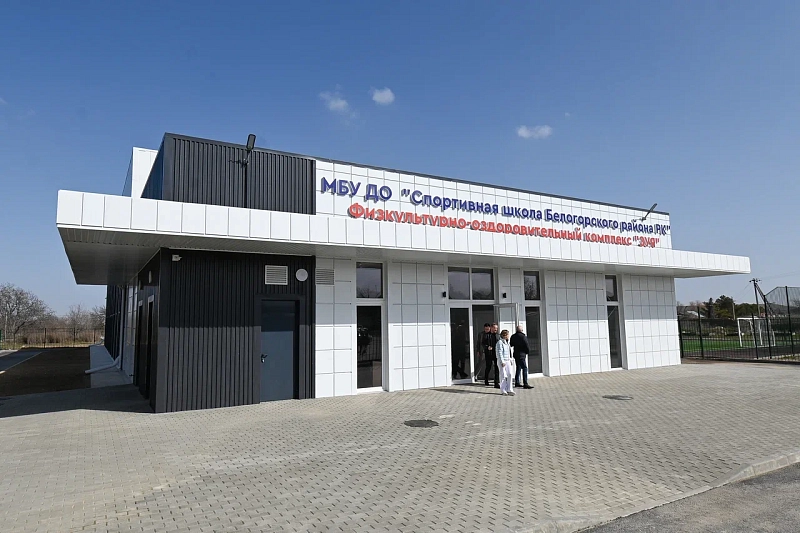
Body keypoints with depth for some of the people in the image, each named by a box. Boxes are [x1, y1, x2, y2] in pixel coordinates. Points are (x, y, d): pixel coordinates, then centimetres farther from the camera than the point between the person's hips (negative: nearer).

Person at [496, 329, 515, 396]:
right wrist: (502, 362, -18)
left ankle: (509, 390, 5)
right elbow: (499, 353, -14)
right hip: (502, 361, -8)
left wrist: (511, 360, 17)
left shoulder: (507, 343, 16)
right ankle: (503, 391, 3)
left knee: (510, 374, -1)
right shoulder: (500, 342, -10)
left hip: (508, 361, 8)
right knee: (504, 375, -5)